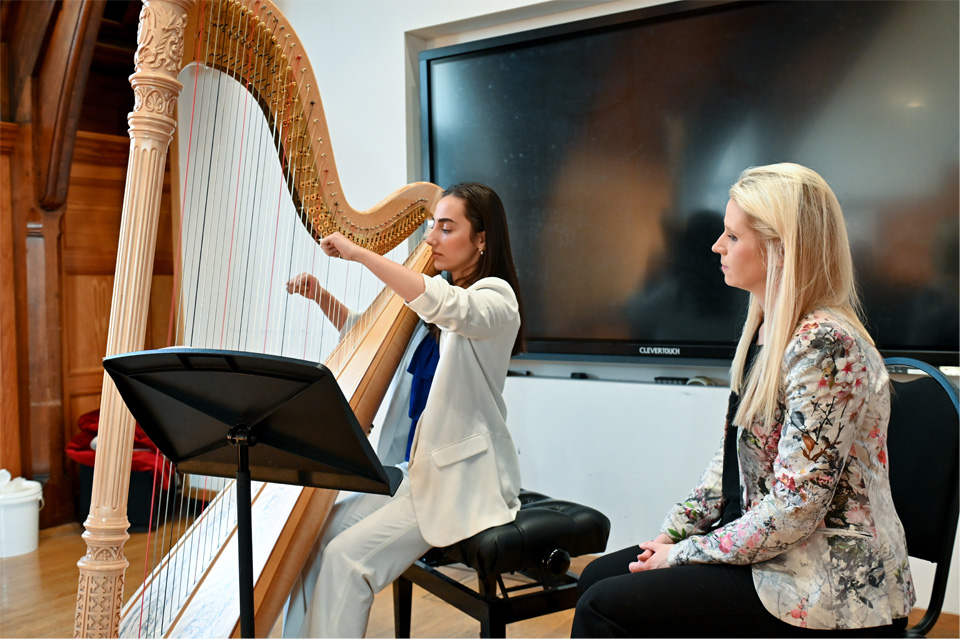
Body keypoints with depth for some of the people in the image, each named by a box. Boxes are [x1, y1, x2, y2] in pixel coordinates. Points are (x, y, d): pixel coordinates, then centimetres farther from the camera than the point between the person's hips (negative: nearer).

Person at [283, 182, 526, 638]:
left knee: (347, 557, -18)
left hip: (464, 481, -8)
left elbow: (447, 306, -35)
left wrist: (360, 253, -31)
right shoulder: (431, 306, 14)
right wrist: (321, 297, 4)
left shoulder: (496, 297, -12)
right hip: (420, 470, 8)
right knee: (319, 530, -2)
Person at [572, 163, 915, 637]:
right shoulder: (764, 330, 7)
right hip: (768, 553, 9)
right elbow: (732, 456, 13)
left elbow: (794, 509, -25)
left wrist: (685, 554, -15)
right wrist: (673, 532, 4)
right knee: (597, 576, 6)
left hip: (830, 590, -9)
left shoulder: (825, 347, -23)